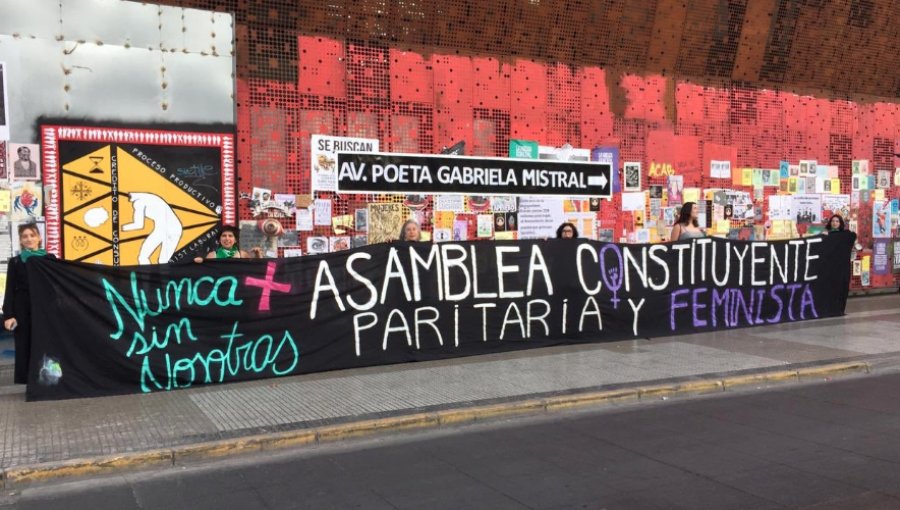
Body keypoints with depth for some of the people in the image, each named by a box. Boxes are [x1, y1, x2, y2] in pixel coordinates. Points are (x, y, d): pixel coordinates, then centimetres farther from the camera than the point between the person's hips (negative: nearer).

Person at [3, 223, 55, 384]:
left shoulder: (50, 259, 7)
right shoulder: (15, 262, 7)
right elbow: (10, 290, 3)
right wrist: (8, 315, -6)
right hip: (23, 312, 0)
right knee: (24, 350, 2)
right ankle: (22, 385, 7)